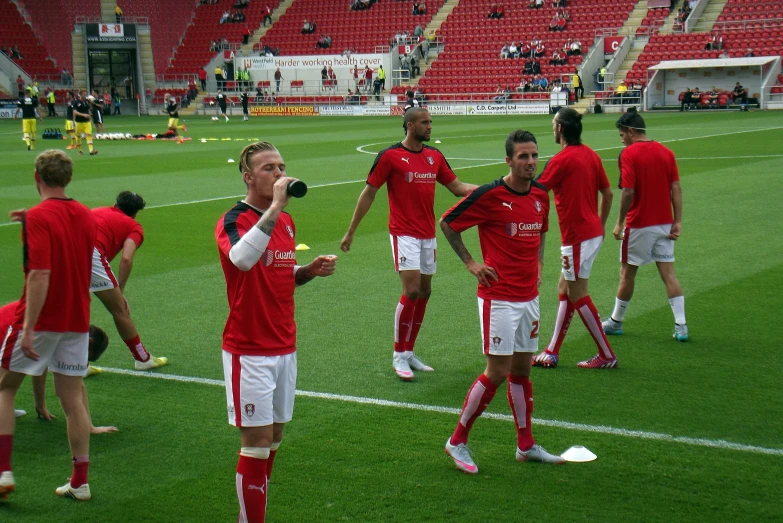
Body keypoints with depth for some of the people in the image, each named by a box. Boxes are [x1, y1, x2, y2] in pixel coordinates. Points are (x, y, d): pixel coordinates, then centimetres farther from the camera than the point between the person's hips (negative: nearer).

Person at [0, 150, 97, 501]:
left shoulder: (38, 217, -15)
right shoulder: (84, 215, 7)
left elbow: (40, 275, -22)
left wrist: (28, 328, -23)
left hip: (41, 320, -6)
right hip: (77, 320, 6)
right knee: (73, 398, 9)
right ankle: (80, 482, 11)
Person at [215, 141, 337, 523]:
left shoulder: (286, 221, 10)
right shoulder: (233, 221, -13)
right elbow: (242, 258, -37)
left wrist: (311, 271, 2)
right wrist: (275, 205, -35)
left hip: (285, 347, 7)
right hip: (249, 352, -7)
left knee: (274, 438, 13)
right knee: (257, 442, -5)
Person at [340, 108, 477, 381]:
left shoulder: (434, 156, 9)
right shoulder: (390, 156, -7)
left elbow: (457, 186, 13)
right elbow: (369, 193, -3)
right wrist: (351, 232, -1)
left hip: (428, 234, 6)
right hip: (403, 233, -6)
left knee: (424, 292, 8)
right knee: (411, 290, -14)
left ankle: (409, 352, 20)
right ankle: (399, 355, -1)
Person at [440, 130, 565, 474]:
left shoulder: (541, 194, 7)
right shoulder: (489, 195, -14)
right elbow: (447, 223, -3)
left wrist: (538, 262, 11)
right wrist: (470, 263, -6)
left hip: (529, 296, 7)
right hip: (498, 297, -6)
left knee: (522, 369, 13)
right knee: (498, 372, -6)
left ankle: (526, 445, 23)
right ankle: (457, 442, 8)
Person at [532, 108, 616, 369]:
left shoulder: (562, 159, -16)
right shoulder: (590, 154, 8)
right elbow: (608, 193, 14)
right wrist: (601, 225, 24)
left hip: (577, 237, -9)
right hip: (593, 232, 9)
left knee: (578, 295, 1)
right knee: (565, 288, 14)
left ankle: (607, 355, 8)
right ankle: (552, 352, 18)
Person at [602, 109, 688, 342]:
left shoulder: (629, 154, -12)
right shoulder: (666, 152, 5)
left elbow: (628, 192, -18)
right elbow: (676, 189, 1)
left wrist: (619, 223, -10)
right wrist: (678, 222, 2)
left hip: (638, 225, -5)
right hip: (664, 224, 5)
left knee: (627, 273, 9)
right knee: (668, 273, 5)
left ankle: (616, 322, 22)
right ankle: (681, 326, -1)